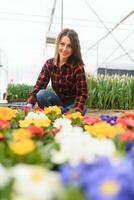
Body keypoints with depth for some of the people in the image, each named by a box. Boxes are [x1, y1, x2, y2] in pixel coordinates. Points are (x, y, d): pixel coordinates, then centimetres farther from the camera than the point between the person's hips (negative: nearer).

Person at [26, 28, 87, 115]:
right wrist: (30, 104, -32)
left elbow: (82, 94, -22)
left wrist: (76, 112, -39)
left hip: (74, 104, -2)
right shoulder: (49, 64, -8)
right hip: (58, 101, 2)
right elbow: (38, 86, -14)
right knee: (41, 94, -25)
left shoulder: (77, 66, -20)